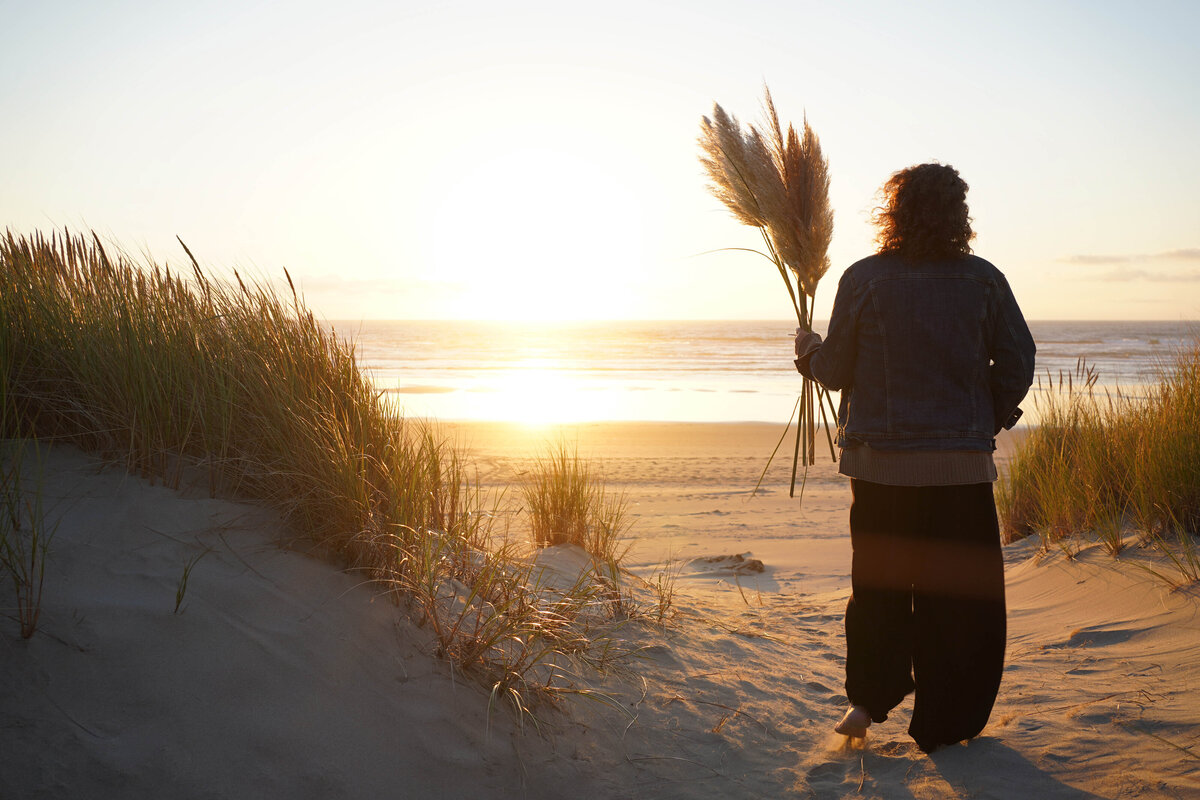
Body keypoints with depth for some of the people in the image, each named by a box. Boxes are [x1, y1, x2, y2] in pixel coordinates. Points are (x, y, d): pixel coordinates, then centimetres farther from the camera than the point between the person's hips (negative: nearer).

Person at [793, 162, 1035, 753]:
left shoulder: (863, 279, -4)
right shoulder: (983, 280, -1)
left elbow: (836, 371, -1)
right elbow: (1017, 365, 1)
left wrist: (809, 351, 20)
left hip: (880, 462, 1)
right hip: (962, 464, 0)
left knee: (877, 583, 18)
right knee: (960, 593, 10)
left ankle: (871, 698, 19)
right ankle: (942, 723, 16)